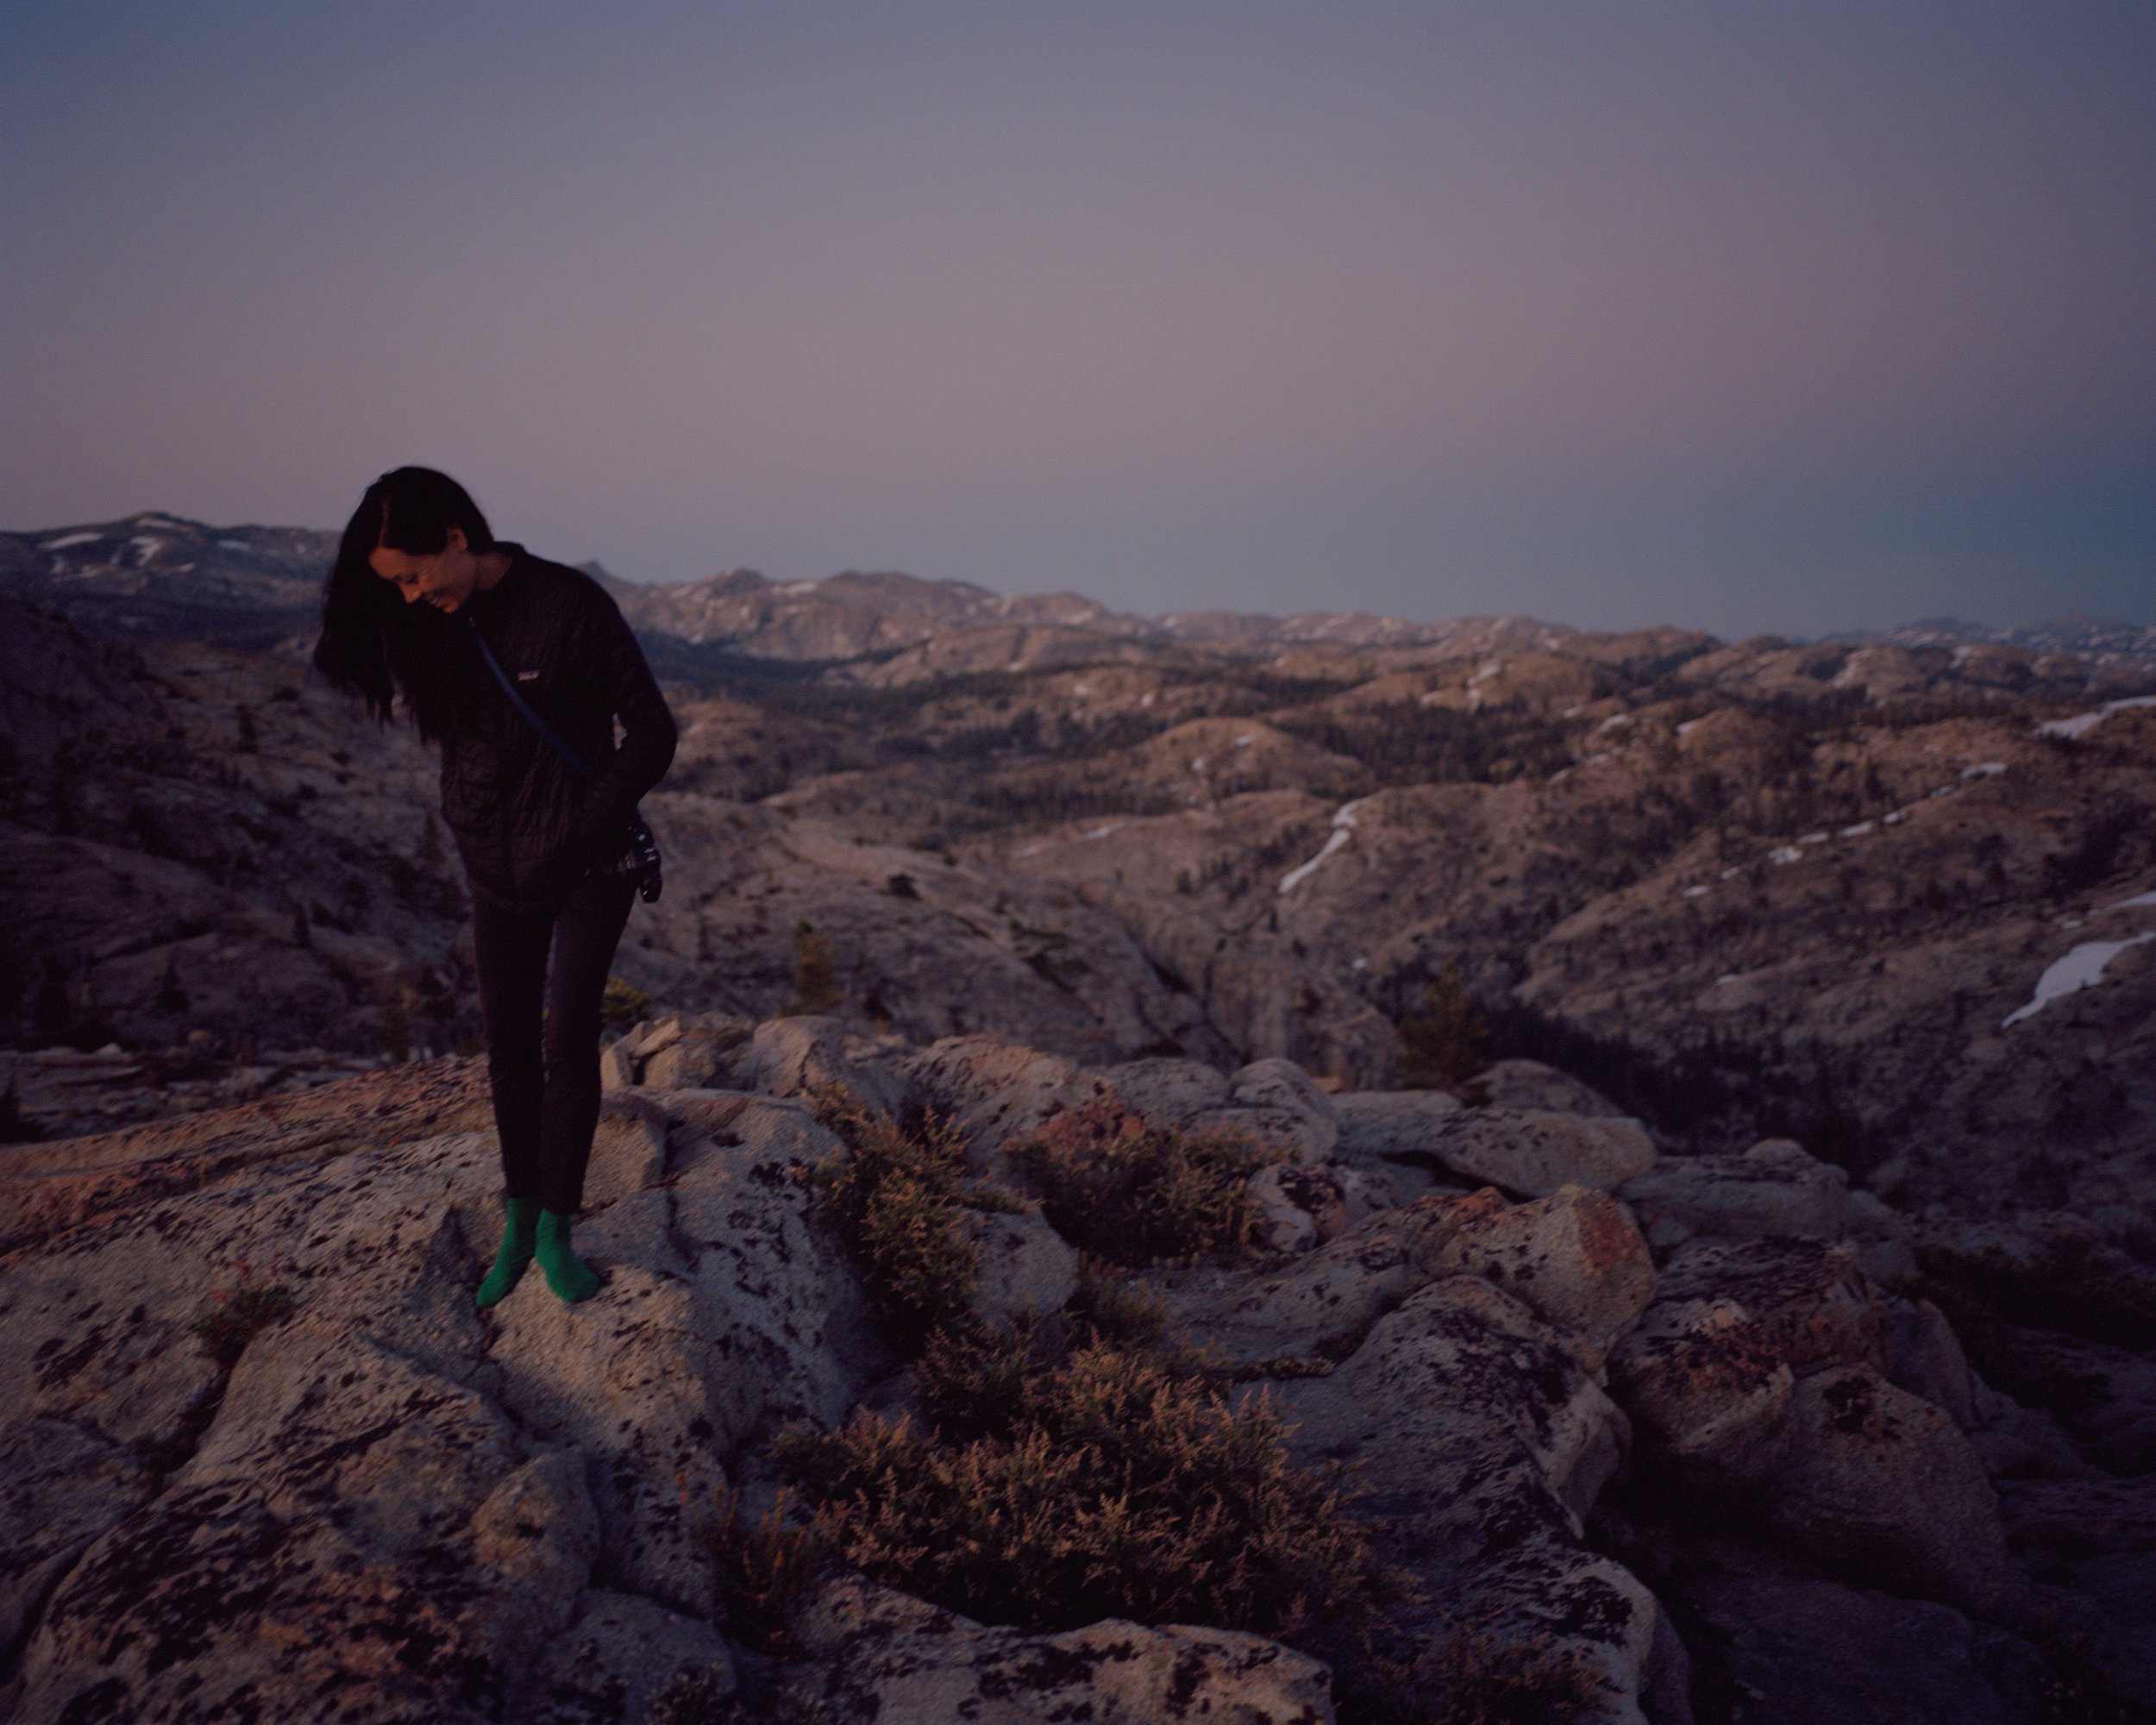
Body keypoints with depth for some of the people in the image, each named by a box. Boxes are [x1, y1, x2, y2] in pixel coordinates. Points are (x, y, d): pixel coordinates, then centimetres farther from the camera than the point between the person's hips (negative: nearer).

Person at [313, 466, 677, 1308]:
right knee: (510, 1046, 8)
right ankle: (518, 1223, 22)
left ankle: (557, 1230, 9)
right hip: (494, 867, 5)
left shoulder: (571, 606, -18)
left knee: (568, 1041, -5)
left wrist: (577, 836, -16)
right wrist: (468, 831, 5)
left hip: (586, 863, -5)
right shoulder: (433, 626, 0)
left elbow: (652, 733, -14)